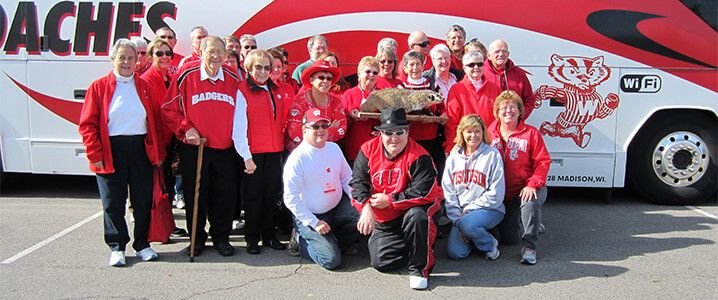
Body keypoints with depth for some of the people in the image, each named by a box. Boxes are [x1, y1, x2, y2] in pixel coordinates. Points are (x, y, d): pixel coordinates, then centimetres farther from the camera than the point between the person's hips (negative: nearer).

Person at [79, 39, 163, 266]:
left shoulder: (144, 86, 8)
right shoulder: (99, 87, 1)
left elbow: (154, 122, 8)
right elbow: (87, 124, -2)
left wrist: (157, 152, 3)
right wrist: (95, 154, -9)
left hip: (141, 150, 2)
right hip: (111, 152, -2)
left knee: (143, 201, 8)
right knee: (113, 203, 5)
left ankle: (142, 243, 23)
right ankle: (117, 247, 19)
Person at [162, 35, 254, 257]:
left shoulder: (233, 81, 3)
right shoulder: (186, 78, -3)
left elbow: (239, 123, 1)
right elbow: (168, 110, 2)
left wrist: (246, 155, -6)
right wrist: (185, 128, -13)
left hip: (225, 151, 2)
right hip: (193, 149, -1)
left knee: (226, 195, 6)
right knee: (195, 196, 8)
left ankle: (221, 237, 25)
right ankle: (197, 238, 25)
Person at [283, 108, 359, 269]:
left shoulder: (334, 148, 5)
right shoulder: (298, 158, -16)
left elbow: (347, 178, 11)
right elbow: (290, 198, -16)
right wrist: (314, 222, -18)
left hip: (338, 207, 6)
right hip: (309, 216, -6)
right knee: (331, 260, -17)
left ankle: (340, 243, 9)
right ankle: (302, 240, 13)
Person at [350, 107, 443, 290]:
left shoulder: (418, 157, -19)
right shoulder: (368, 150, -6)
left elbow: (423, 192, -25)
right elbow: (358, 182, -7)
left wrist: (389, 200, -22)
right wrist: (366, 207, -25)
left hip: (411, 209, -4)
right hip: (383, 221, 4)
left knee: (417, 216, -39)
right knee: (380, 261, -6)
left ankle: (419, 268, -16)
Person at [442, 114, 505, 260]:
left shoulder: (492, 154, -7)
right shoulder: (453, 158, 5)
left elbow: (495, 194, -12)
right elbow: (448, 192, 1)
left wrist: (468, 209, -11)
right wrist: (457, 218, -10)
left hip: (490, 210, -4)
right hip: (461, 213, 4)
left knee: (467, 224, -34)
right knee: (454, 252, -13)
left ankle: (490, 244, -3)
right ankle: (474, 234, 18)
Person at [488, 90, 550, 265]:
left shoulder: (530, 133, -6)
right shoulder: (490, 134, 1)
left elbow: (543, 161, -10)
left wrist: (532, 184, -22)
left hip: (527, 189, -3)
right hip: (502, 194, 3)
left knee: (530, 203, -40)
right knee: (508, 239, 4)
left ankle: (529, 247, -22)